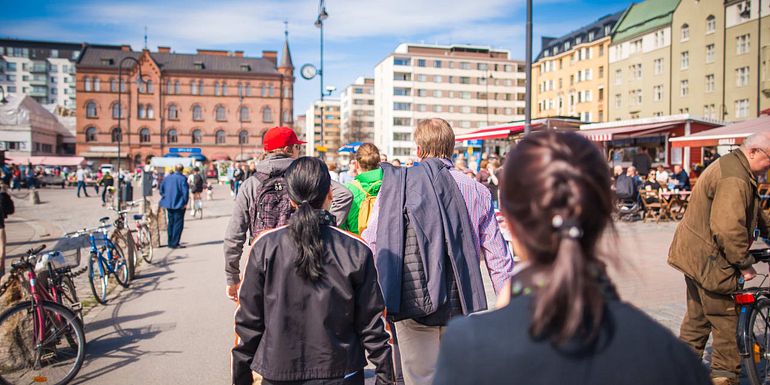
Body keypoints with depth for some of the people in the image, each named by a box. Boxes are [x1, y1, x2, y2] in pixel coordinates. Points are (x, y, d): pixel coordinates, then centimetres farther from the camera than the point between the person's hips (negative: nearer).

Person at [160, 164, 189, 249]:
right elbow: (185, 191, -16)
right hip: (179, 204, -6)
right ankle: (175, 243, -4)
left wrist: (166, 198, 16)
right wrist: (185, 202, -9)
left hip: (169, 204, 6)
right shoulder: (182, 178, -11)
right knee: (178, 223, -1)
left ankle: (170, 243, 19)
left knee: (171, 223, 15)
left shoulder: (167, 178, 8)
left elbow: (161, 189, 12)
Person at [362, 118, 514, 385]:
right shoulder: (477, 191, 3)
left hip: (414, 303, -2)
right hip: (461, 306, 2)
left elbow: (371, 244, -4)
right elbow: (498, 256, 3)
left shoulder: (395, 185, -1)